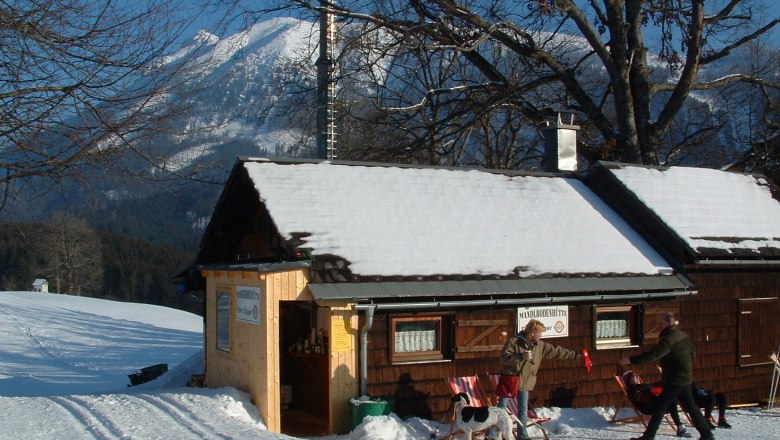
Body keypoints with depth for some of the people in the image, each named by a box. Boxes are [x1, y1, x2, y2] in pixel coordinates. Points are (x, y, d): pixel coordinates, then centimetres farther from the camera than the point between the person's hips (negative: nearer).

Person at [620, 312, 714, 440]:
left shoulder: (668, 338, -19)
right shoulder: (684, 335, 10)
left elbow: (653, 354, -29)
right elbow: (692, 352, 22)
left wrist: (631, 360, -29)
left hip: (674, 380, -9)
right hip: (685, 378, 9)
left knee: (660, 407, -6)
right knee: (690, 407, 16)